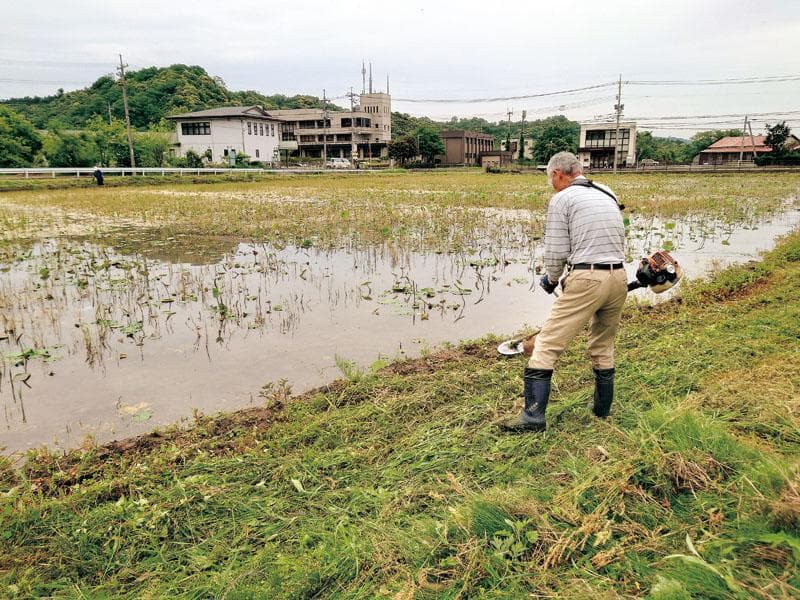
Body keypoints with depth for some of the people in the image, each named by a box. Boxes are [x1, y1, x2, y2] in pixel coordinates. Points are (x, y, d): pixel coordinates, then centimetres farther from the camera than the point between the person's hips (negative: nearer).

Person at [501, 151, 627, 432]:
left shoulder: (561, 199, -3)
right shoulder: (608, 194, 18)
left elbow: (556, 252, -5)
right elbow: (620, 242, 19)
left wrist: (551, 280, 12)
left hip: (586, 280, -7)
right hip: (619, 277, 7)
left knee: (546, 345, -2)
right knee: (603, 348, 21)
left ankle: (533, 415, -3)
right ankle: (602, 411, 32)